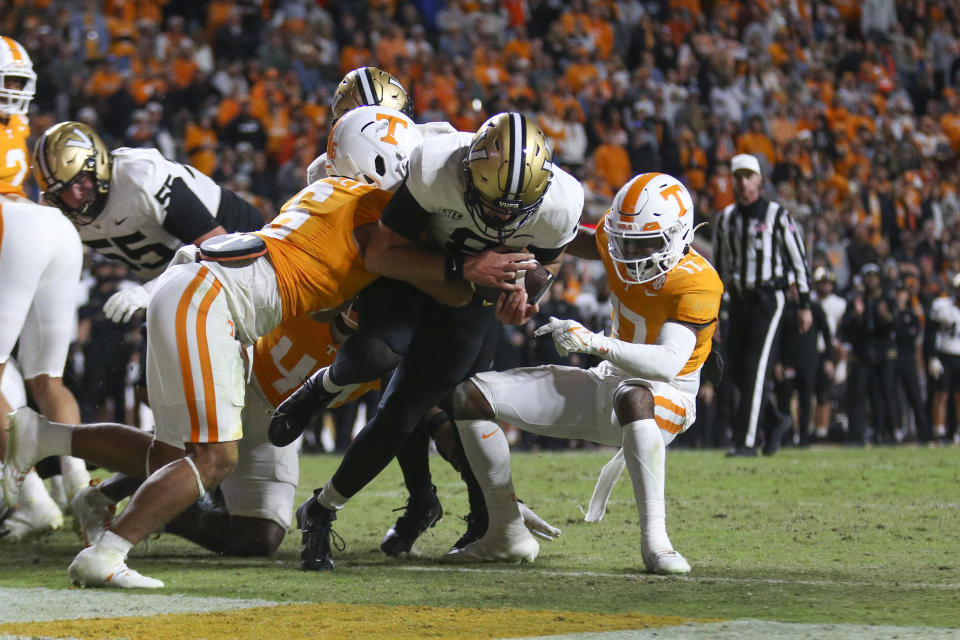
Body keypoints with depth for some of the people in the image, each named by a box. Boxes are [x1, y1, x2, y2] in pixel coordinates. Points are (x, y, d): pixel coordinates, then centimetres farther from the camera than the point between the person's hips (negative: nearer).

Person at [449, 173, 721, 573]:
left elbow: (669, 364, -37)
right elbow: (573, 239, 21)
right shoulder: (615, 243, -3)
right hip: (606, 385, 7)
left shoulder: (696, 283, -23)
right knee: (471, 396, -4)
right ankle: (506, 534, 2)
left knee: (633, 397, -47)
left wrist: (593, 342, -47)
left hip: (667, 400, -7)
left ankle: (654, 539, -43)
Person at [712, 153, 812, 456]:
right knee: (736, 371, 5)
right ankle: (775, 420, 26)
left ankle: (746, 441, -12)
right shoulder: (726, 219, 12)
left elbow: (798, 261, -2)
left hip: (768, 299, -6)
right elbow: (718, 267, 18)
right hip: (738, 302, 6)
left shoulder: (777, 216, -4)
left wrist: (804, 305, -6)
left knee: (754, 369, -12)